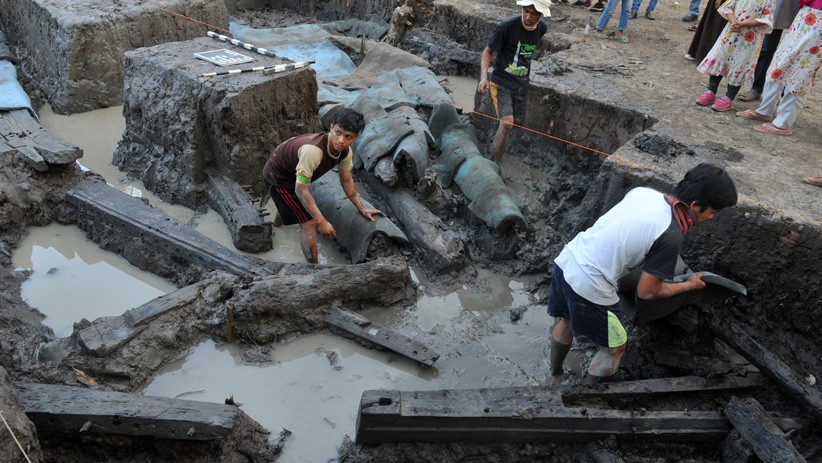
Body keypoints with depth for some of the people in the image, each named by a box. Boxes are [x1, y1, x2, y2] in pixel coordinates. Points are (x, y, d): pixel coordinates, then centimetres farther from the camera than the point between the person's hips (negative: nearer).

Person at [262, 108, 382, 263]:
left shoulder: (346, 152, -20)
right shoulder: (313, 150, -45)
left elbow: (346, 180, -2)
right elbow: (301, 190, -39)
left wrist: (361, 209, 0)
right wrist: (321, 222, -40)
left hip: (293, 171, 8)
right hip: (277, 176, -8)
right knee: (309, 223, -13)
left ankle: (281, 217, 74)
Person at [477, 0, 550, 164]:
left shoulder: (542, 29, -2)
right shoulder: (507, 26, -18)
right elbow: (488, 51, -10)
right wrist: (484, 76, -24)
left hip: (522, 84, 6)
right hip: (501, 81, -5)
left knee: (515, 125, 6)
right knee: (507, 122, -22)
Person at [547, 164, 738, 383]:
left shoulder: (643, 191, 2)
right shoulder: (670, 236, -18)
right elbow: (646, 291, -7)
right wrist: (689, 285, 8)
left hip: (565, 260, 8)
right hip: (589, 289, -7)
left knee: (566, 321, 32)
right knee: (616, 347, 18)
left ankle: (555, 374, 54)